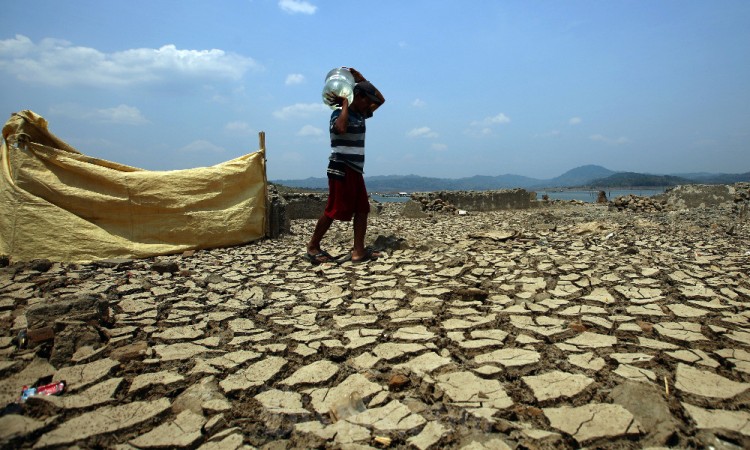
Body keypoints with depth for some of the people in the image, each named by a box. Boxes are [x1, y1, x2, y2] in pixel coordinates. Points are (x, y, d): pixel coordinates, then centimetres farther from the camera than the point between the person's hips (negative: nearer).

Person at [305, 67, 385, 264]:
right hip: (341, 169, -9)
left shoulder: (361, 114, 16)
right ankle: (313, 246, 8)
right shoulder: (340, 114, -8)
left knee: (362, 209, 2)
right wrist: (345, 104, -16)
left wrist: (362, 79, 16)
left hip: (356, 170, 9)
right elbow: (341, 128, -31)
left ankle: (358, 251, 2)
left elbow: (381, 100, 24)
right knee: (334, 210, -6)